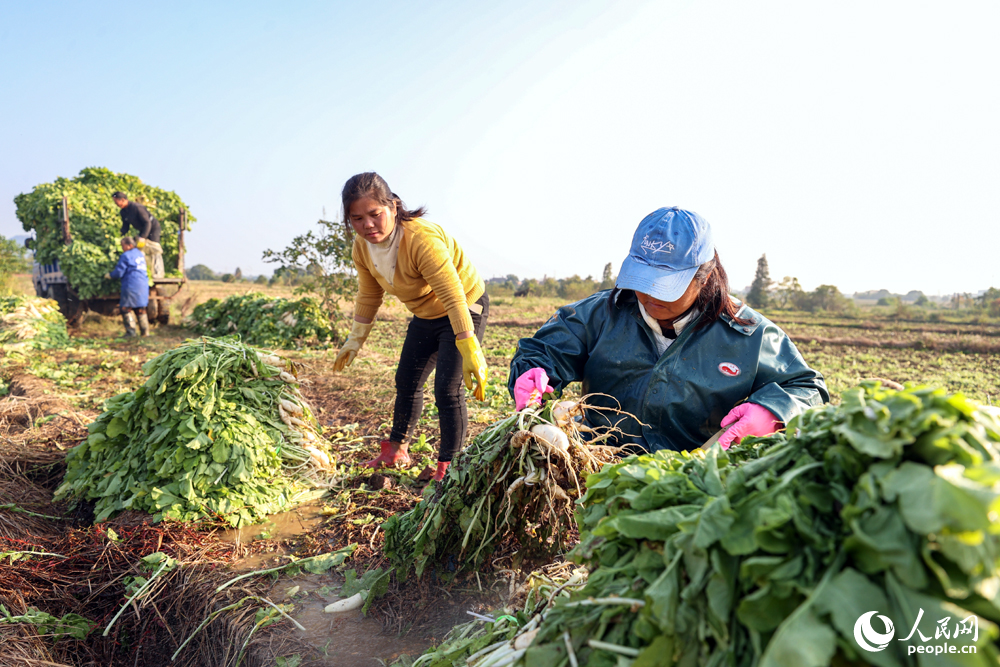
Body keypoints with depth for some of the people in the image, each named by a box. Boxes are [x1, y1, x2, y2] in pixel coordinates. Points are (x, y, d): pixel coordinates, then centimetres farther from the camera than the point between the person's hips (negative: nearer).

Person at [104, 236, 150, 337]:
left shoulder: (126, 256, -8)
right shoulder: (140, 254, 16)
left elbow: (118, 273, -8)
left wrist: (108, 275, 11)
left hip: (131, 286, -8)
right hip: (143, 285, 8)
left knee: (125, 308, 0)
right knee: (140, 309, 14)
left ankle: (131, 331, -5)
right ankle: (145, 331, 13)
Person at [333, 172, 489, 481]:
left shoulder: (422, 238, -35)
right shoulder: (361, 248, -10)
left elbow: (453, 297, -38)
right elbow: (368, 297, 7)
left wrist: (471, 352, -42)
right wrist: (356, 339, 9)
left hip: (466, 308, -7)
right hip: (425, 315, 8)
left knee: (447, 390, -13)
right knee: (407, 382, 15)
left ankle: (447, 465, 4)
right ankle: (396, 451, 34)